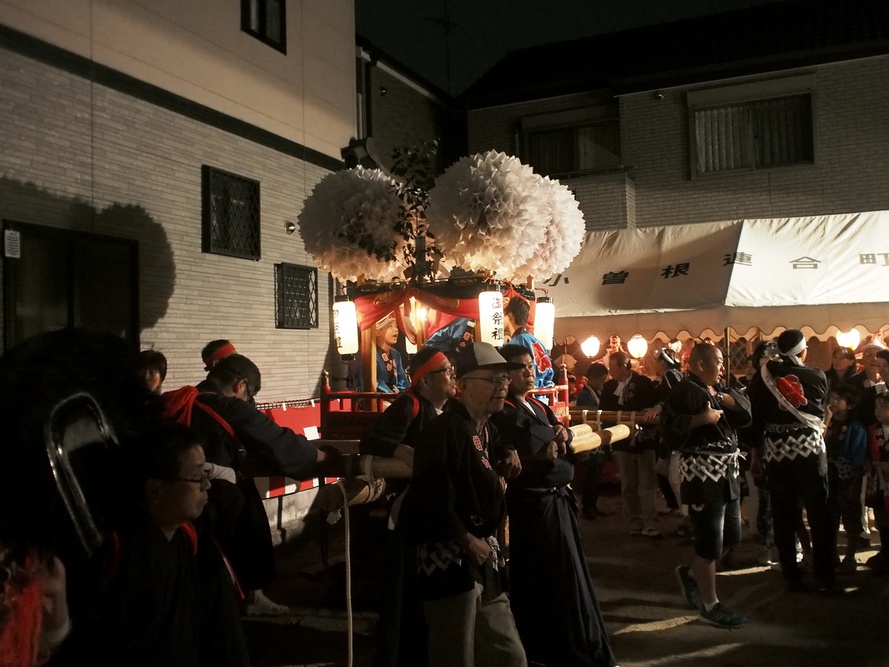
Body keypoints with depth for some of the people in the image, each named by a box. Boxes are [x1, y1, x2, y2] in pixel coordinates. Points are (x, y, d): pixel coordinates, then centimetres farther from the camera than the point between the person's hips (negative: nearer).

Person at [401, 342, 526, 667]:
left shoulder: (486, 429, 12)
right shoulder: (445, 429, -19)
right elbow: (432, 497, -27)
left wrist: (508, 455, 14)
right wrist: (466, 541, -19)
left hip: (483, 559, 10)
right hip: (451, 560, -10)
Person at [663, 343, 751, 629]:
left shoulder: (717, 391, 17)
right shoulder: (684, 391, -12)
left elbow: (745, 413, 9)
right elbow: (669, 426, -25)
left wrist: (724, 398, -4)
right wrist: (702, 418, -23)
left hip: (727, 474, 10)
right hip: (703, 475, -10)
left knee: (731, 537, 16)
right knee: (710, 542, -1)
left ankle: (691, 574, 34)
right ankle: (710, 605, 12)